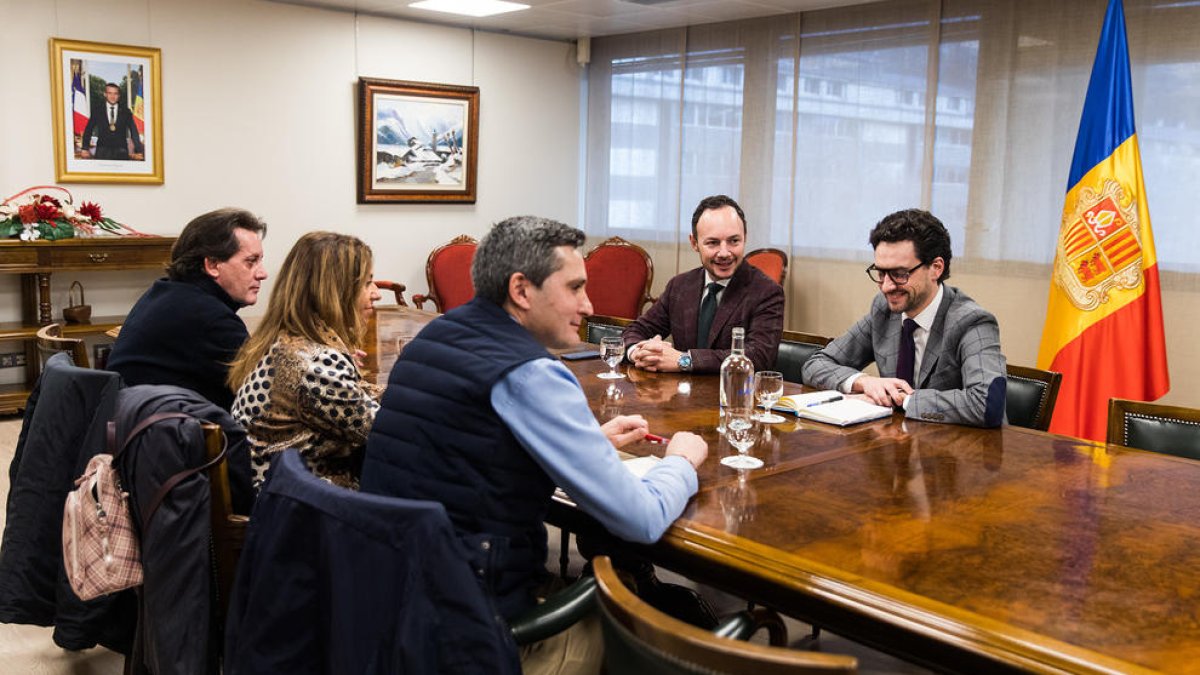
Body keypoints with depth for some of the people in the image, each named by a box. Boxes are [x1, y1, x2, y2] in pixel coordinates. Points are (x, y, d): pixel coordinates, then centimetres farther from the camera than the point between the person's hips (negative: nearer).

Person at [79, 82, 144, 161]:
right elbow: (88, 130, 11)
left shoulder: (125, 111, 8)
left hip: (121, 152, 0)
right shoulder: (97, 110, 8)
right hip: (102, 151, 0)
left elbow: (134, 132, 6)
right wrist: (85, 148, 4)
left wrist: (138, 151, -1)